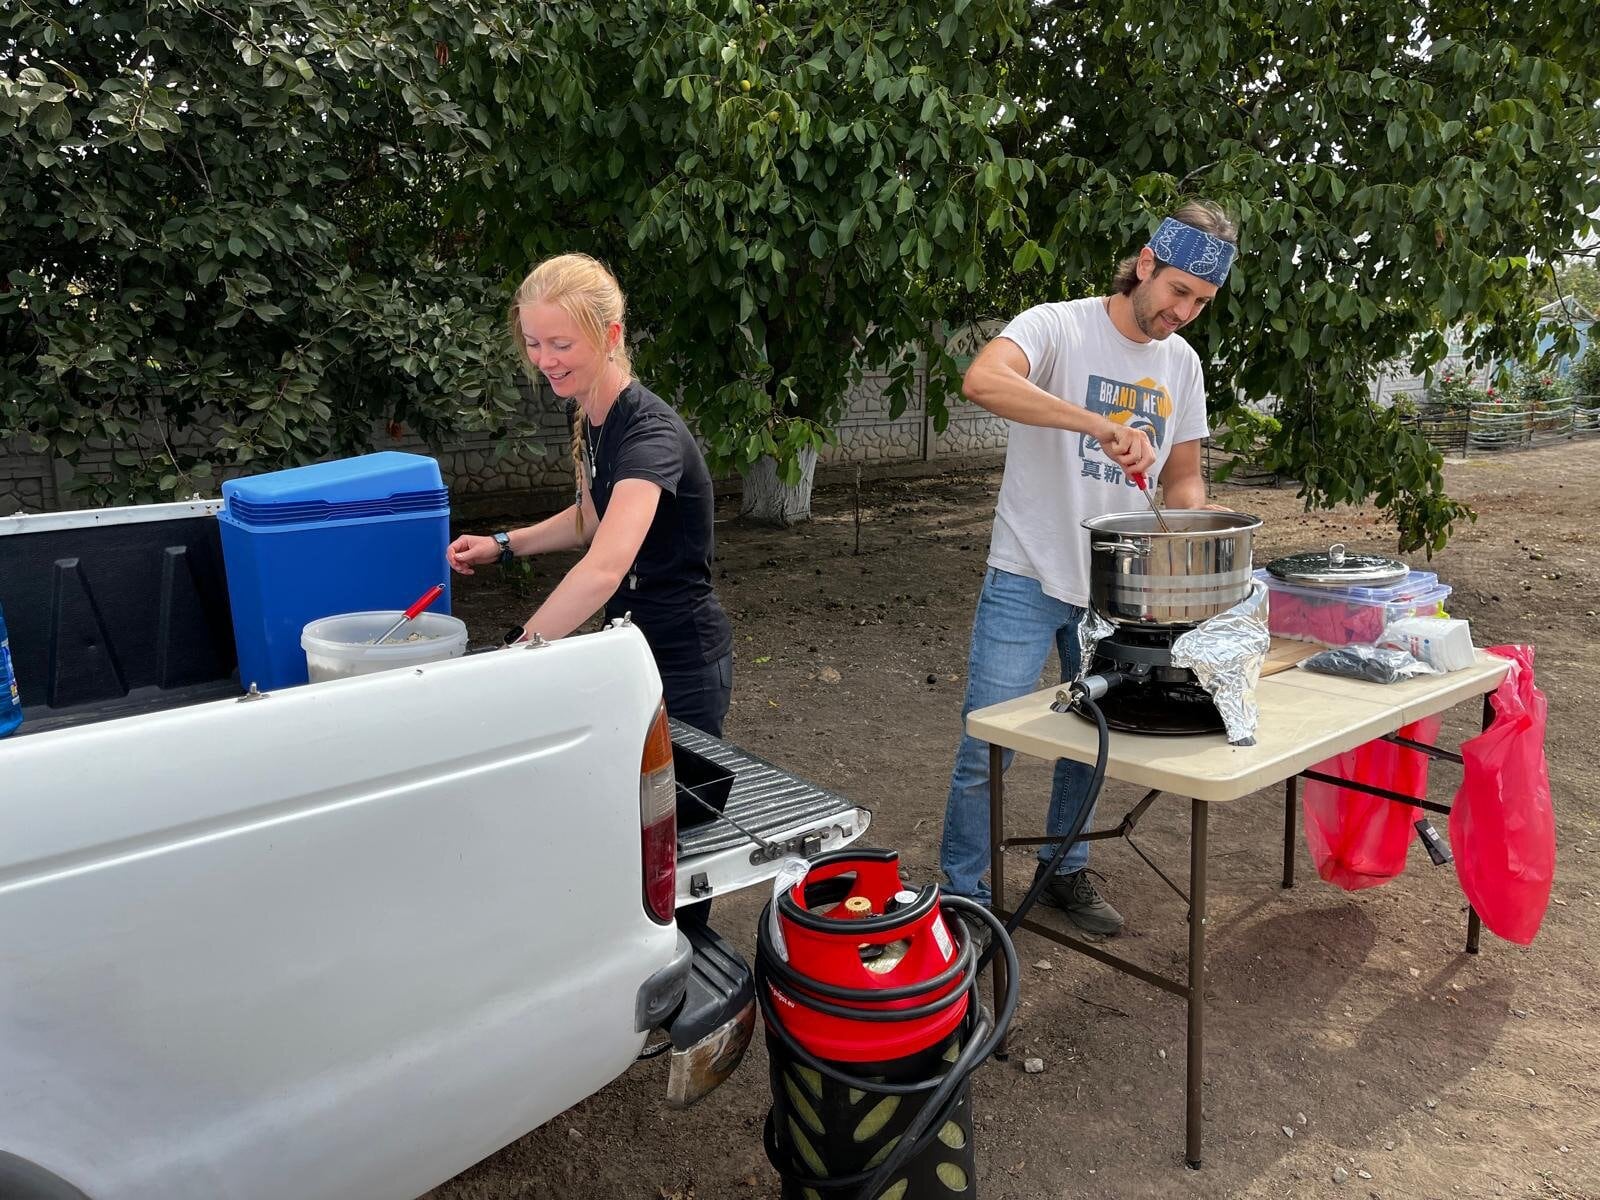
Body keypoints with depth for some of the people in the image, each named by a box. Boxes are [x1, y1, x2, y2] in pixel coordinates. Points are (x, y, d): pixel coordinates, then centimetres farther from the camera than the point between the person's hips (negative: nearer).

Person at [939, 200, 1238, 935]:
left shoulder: (1181, 364, 9)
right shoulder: (1058, 326, -12)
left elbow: (1183, 475, 16)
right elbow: (982, 380, -33)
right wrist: (1103, 425, -39)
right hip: (1029, 578, -6)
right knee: (987, 747, -1)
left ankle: (1064, 873, 36)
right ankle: (963, 895, 17)